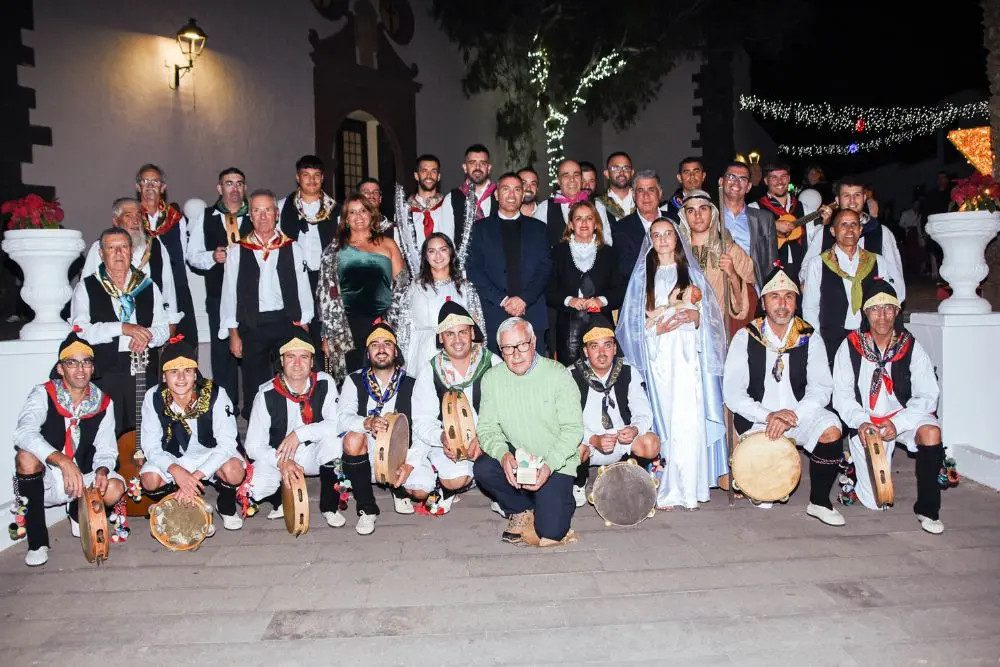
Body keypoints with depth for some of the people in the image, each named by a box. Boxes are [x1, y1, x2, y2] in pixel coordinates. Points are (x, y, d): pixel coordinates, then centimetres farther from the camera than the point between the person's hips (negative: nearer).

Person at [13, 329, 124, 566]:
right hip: (45, 481, -2)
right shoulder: (43, 394, -10)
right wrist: (63, 461, -43)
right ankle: (37, 540, -18)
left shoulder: (103, 403, -1)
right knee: (26, 456, -33)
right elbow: (23, 433, -29)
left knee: (115, 489, -26)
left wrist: (101, 471, -25)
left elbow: (106, 450, -1)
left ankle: (79, 513, 14)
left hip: (82, 478, 2)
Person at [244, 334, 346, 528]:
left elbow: (339, 424, -22)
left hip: (314, 454, 1)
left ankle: (330, 505, -8)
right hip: (275, 456, 0)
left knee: (333, 441, -32)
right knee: (254, 488, -29)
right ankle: (283, 500, 11)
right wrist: (281, 462, -32)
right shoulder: (267, 394, -15)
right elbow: (253, 446, -15)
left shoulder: (324, 383, -13)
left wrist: (299, 434, -31)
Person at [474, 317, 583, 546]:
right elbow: (486, 427, -4)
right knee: (483, 469, -27)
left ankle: (557, 499, 21)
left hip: (556, 464, -3)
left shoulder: (558, 375, -11)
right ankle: (523, 510, 2)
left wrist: (549, 465, -27)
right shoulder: (492, 379, -1)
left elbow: (573, 429, -13)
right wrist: (503, 454, -26)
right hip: (515, 457, 3)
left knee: (550, 532, -16)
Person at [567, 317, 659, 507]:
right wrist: (593, 440, -30)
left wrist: (635, 429, -26)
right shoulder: (572, 376, -9)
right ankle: (579, 483, 2)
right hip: (587, 444, -2)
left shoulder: (628, 372, -1)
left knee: (651, 443, -25)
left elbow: (643, 412, -2)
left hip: (623, 442, 2)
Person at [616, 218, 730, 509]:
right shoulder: (642, 276, 15)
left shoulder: (692, 273, 15)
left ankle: (687, 487, -5)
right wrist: (658, 327, -10)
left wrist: (694, 316, -10)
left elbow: (710, 316, 11)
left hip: (688, 356, 0)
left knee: (689, 419, -11)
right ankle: (667, 490, 2)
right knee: (664, 417, -4)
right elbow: (633, 321, 8)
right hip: (658, 356, 1)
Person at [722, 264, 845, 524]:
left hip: (800, 414, 2)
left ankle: (819, 502, -7)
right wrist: (767, 416, -21)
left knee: (831, 430, -29)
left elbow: (822, 388, -6)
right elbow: (732, 392, -8)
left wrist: (792, 416, -22)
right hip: (756, 418, -1)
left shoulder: (809, 338, 1)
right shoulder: (745, 337, -3)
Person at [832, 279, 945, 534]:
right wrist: (860, 422, -23)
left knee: (931, 433, -35)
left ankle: (927, 509, -15)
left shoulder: (911, 348, -3)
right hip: (867, 423, -1)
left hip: (905, 416, 1)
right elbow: (842, 396, -5)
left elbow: (927, 396, -8)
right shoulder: (850, 347, -4)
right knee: (875, 501, -5)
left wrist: (898, 423, -22)